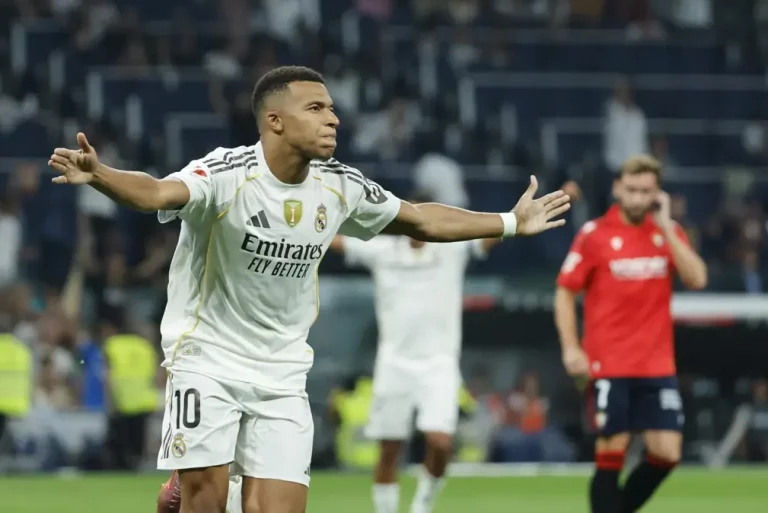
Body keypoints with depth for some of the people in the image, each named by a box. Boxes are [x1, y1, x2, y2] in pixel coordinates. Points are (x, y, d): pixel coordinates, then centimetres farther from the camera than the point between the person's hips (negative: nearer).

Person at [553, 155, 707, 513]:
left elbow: (696, 279, -8)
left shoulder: (669, 231, 7)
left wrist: (665, 226, -11)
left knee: (666, 454, -3)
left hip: (658, 367, 3)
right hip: (609, 366, -3)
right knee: (611, 454, -5)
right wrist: (571, 348, -9)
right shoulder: (594, 234, -2)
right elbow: (565, 293, 1)